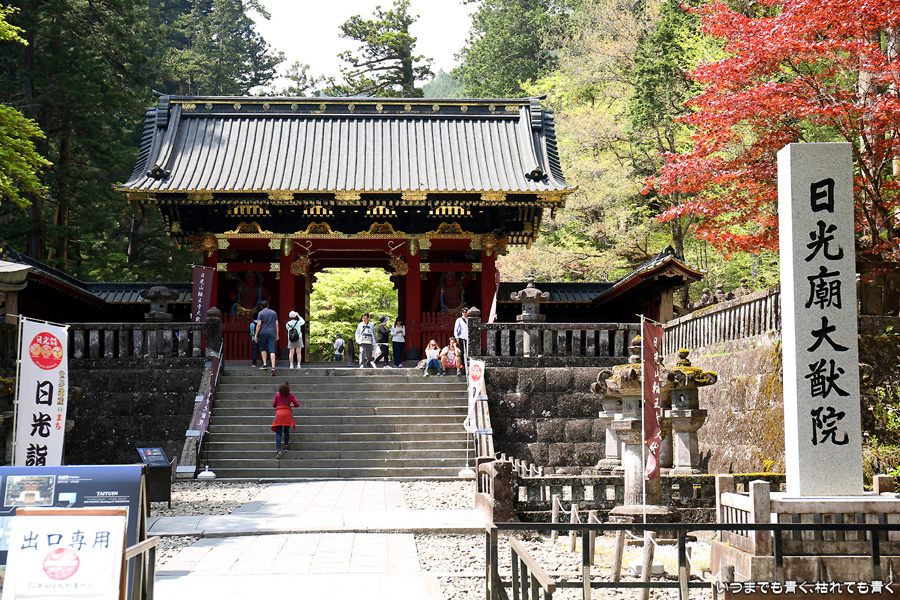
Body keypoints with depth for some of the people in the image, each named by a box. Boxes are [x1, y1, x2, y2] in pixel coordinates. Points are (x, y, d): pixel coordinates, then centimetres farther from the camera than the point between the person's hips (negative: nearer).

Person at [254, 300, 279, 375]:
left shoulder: (261, 313, 1)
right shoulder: (273, 313, 12)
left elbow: (259, 324, -8)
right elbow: (277, 324, 9)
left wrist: (256, 335, -5)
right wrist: (277, 335, 14)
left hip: (263, 333, -2)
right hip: (272, 333, 2)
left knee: (263, 349, 17)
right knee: (272, 350, -5)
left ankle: (264, 364, 9)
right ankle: (273, 367, -16)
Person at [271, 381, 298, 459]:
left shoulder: (278, 394, 4)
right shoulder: (290, 395, 0)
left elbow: (273, 405, 9)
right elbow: (297, 405, 1)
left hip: (278, 413, 0)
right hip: (287, 413, 0)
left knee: (278, 433, -2)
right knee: (286, 431, 15)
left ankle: (278, 450, -14)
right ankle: (285, 446, 17)